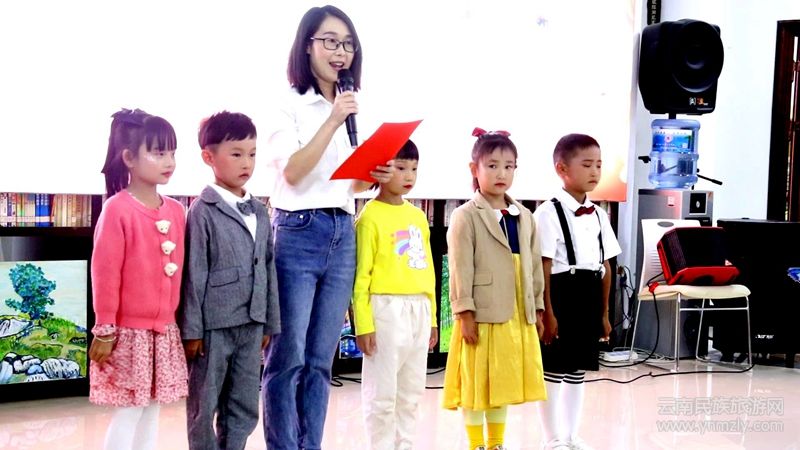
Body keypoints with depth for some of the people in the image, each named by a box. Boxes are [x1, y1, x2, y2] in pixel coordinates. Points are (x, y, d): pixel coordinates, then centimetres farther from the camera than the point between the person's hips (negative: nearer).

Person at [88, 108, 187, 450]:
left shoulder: (176, 211, 4)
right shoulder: (117, 209, -15)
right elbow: (104, 274, -14)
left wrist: (178, 318, 11)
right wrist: (104, 330, -12)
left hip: (164, 331, 6)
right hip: (129, 331, -6)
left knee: (152, 408, 13)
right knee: (129, 412, 0)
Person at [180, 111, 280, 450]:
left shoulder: (259, 212, 11)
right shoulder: (203, 211, -7)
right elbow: (194, 274, -10)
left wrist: (269, 322, 13)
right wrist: (192, 329, -12)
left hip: (250, 325, 6)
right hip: (213, 325, -6)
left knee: (245, 409, 12)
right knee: (204, 408, 6)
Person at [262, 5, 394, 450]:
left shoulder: (351, 108, 15)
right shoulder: (289, 105, -3)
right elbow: (292, 172, -15)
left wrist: (373, 177, 1)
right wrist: (333, 121, -17)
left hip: (343, 235, 6)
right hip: (299, 233, -6)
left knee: (320, 361, 9)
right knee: (287, 357, -4)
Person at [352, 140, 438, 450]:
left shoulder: (418, 216, 12)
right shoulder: (371, 216, -7)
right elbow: (361, 275, -9)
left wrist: (432, 318, 15)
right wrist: (363, 324, -13)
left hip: (419, 311, 6)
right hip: (386, 308, -6)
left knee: (411, 393, 13)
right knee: (382, 392, 2)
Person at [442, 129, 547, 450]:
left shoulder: (524, 216, 11)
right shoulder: (466, 216, -6)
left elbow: (534, 265, 14)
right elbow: (460, 269, -10)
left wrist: (537, 308, 12)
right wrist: (465, 314, -14)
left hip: (517, 318, 6)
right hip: (482, 316, -5)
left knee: (503, 384, 14)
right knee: (476, 384, 2)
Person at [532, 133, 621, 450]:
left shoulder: (599, 215, 11)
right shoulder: (549, 213, -11)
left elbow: (605, 267, 14)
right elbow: (542, 269, -13)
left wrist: (604, 312, 12)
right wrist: (547, 312, -16)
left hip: (588, 300, 7)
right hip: (561, 295, -7)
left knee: (578, 370, 14)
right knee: (553, 371, 2)